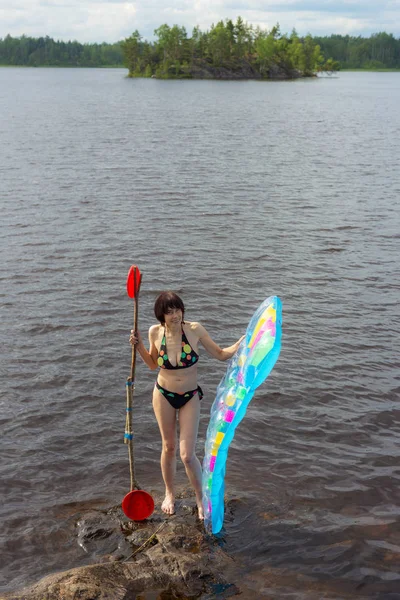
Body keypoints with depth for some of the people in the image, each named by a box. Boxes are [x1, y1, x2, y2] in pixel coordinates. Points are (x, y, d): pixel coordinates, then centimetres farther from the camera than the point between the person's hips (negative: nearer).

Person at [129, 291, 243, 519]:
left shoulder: (194, 329, -17)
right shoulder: (155, 332, -12)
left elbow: (221, 354, -7)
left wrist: (242, 343, -22)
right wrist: (139, 346, -8)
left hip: (190, 397, -1)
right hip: (163, 394, 2)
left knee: (187, 455, -5)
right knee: (169, 447, 17)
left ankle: (201, 499, 20)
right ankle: (170, 493, 40)